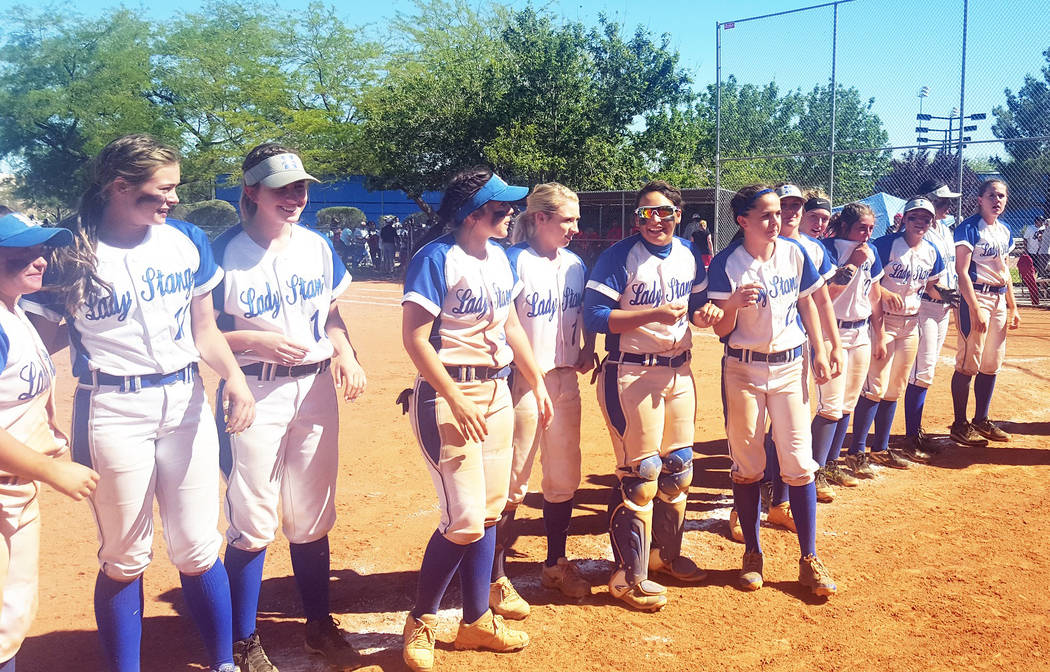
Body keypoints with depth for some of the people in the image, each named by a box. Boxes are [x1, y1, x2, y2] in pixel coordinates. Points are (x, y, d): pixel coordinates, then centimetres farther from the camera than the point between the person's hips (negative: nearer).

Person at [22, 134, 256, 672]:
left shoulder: (188, 241, 5)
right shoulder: (69, 254, -6)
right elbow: (40, 345, -3)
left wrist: (233, 374, -8)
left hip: (186, 402, 3)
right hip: (111, 410, -3)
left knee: (198, 550, 8)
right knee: (125, 558, 7)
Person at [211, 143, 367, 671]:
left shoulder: (317, 246, 5)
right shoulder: (225, 252, -9)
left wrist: (345, 353, -2)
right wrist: (258, 340, -19)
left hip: (315, 389, 5)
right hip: (253, 394, -4)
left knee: (312, 518, 15)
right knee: (252, 523, 2)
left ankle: (319, 625, 31)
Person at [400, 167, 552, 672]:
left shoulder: (499, 257, 10)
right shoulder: (436, 259, -14)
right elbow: (414, 337, -17)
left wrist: (537, 383, 16)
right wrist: (457, 401, -21)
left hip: (497, 392, 8)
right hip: (447, 394, -8)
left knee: (489, 514, 11)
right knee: (464, 520, -9)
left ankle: (476, 621, 26)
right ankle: (421, 621, 13)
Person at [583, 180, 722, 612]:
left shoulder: (687, 255, 8)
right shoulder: (620, 256, -13)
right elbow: (594, 316, -18)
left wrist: (703, 313, -6)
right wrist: (655, 313, -26)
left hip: (678, 371, 7)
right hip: (631, 374, -7)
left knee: (679, 468, 16)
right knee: (640, 473, -5)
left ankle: (665, 554, 35)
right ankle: (629, 576, 8)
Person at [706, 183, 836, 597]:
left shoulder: (794, 253, 0)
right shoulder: (726, 263, -9)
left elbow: (807, 303, 12)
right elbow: (721, 330, -9)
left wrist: (819, 353, 9)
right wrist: (733, 304, -30)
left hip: (789, 365, 2)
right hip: (743, 369, -2)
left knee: (799, 463, 0)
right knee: (746, 464, 6)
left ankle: (809, 559, 10)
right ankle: (752, 553, 21)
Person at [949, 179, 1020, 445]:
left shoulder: (1004, 231, 14)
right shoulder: (969, 228, -9)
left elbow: (1005, 270, 21)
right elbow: (962, 271, -15)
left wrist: (1013, 306, 16)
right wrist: (975, 309, -21)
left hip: (1000, 299, 8)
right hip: (976, 297, -8)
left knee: (992, 364, 11)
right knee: (969, 364, -6)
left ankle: (981, 421, 21)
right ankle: (960, 424, 2)